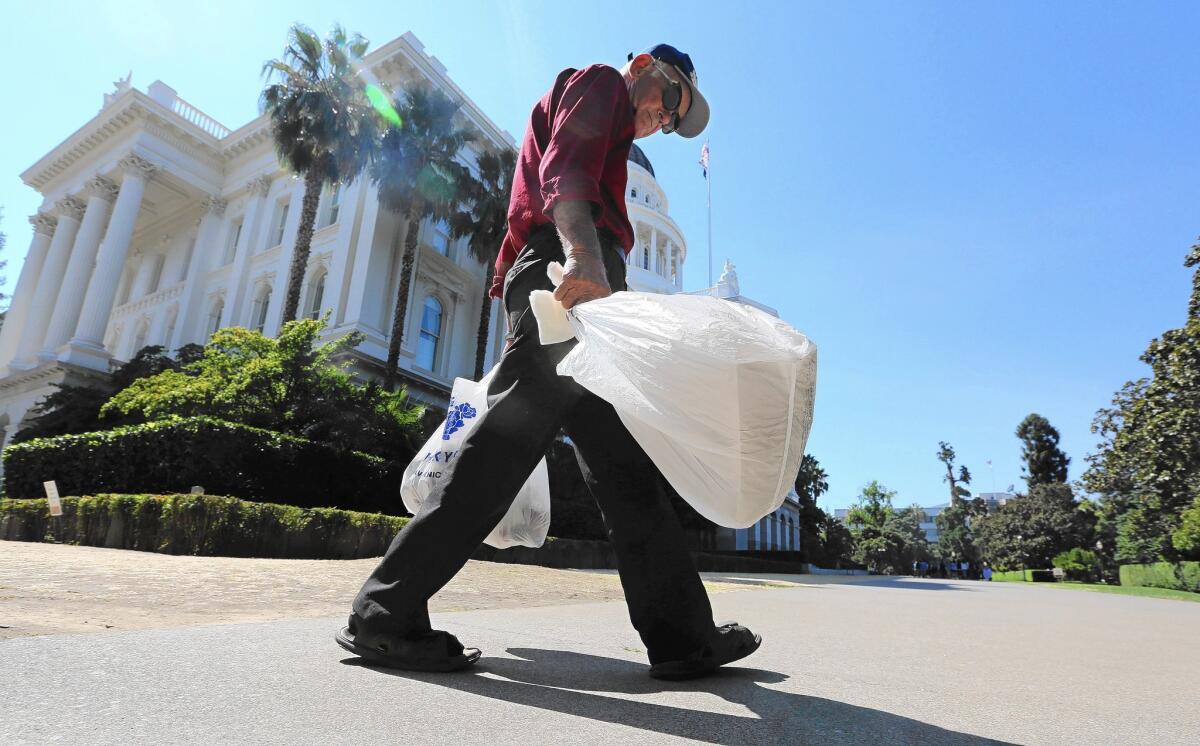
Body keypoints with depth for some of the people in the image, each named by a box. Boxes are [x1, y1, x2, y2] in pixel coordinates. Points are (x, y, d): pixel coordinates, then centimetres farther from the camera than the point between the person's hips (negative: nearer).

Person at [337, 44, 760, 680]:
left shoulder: (609, 135, 42)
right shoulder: (599, 82, 16)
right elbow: (563, 170, -9)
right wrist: (584, 257, -29)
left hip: (570, 287, 10)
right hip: (567, 275, -10)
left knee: (622, 462, 1)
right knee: (510, 438, -17)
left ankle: (682, 636, 3)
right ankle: (385, 613, -10)